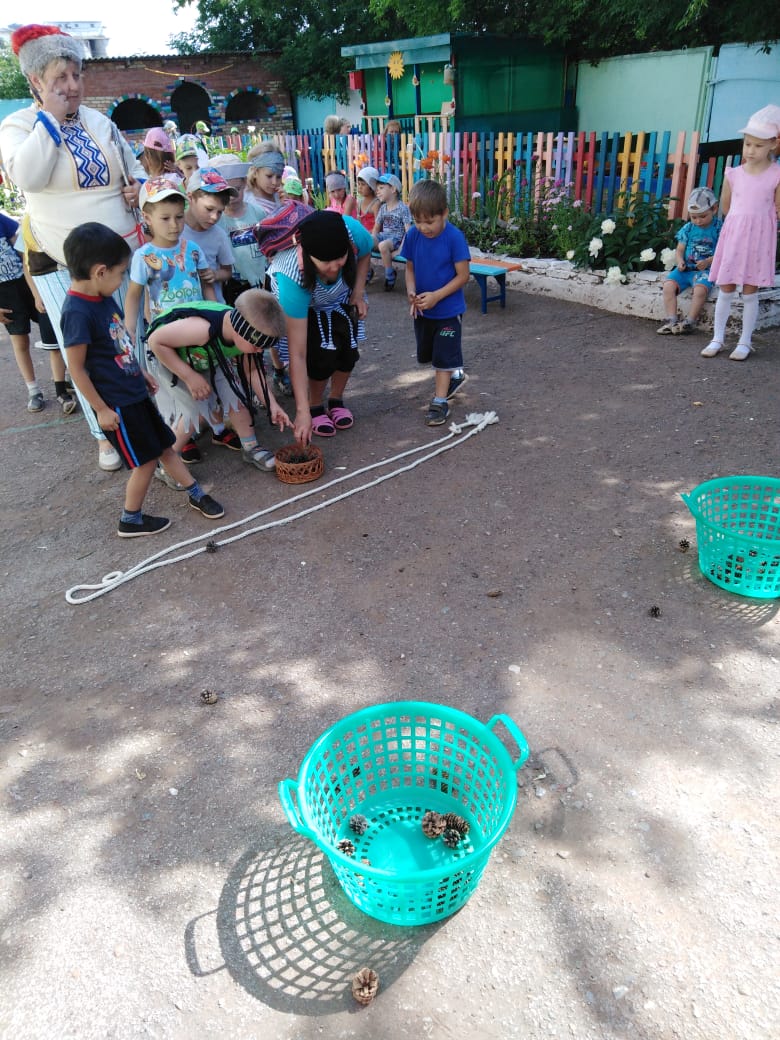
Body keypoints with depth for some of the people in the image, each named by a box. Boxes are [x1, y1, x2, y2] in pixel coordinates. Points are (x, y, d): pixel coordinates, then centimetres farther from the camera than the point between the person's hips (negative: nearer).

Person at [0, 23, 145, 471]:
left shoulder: (101, 122, 11)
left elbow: (134, 167, 23)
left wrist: (140, 186, -1)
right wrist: (51, 117, -16)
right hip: (62, 264, -3)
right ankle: (106, 437, 10)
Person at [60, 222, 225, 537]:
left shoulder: (103, 297, 3)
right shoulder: (76, 312, -23)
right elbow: (77, 369, -19)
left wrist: (141, 372, 20)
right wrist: (101, 409, -15)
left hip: (135, 393, 8)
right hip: (116, 403, -8)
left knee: (164, 445, 18)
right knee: (145, 461, 3)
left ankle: (196, 494, 33)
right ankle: (130, 521, 21)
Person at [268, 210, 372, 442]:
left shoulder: (353, 231, -39)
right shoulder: (293, 277, -46)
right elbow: (297, 354, -43)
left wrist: (358, 294, -18)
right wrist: (302, 411, -44)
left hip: (340, 295, 4)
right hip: (300, 300, -3)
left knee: (348, 349, -7)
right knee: (323, 353, -20)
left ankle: (336, 401, 19)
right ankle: (316, 406, 6)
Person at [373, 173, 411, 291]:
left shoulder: (403, 208, -8)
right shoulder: (383, 208, 12)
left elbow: (408, 231, -14)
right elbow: (376, 227, 17)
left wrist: (400, 249, -23)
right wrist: (372, 242, -1)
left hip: (397, 238, -6)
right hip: (384, 236, 6)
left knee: (383, 246, -38)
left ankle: (390, 275, -18)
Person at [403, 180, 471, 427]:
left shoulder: (454, 237, -21)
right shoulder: (413, 235, -8)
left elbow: (463, 275, -18)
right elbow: (410, 268, 4)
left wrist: (436, 296, -25)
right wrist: (411, 291, -15)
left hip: (448, 309, -6)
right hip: (422, 310, 6)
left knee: (444, 356, 0)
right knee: (429, 354, 21)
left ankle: (440, 401, 8)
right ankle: (453, 375, 45)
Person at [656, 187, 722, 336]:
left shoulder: (719, 228, 0)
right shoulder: (688, 228, 10)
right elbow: (680, 250, 12)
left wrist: (708, 261, -20)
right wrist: (680, 261, -10)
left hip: (705, 269, -4)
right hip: (685, 268, 4)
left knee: (700, 289, -33)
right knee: (669, 285, -22)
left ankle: (690, 322, -22)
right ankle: (671, 321, -21)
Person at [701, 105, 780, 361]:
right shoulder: (734, 174, 2)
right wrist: (742, 220, 14)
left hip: (759, 238, -2)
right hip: (733, 235, 2)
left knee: (750, 292, 3)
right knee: (725, 290, 5)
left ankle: (745, 342, 11)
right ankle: (717, 338, 14)